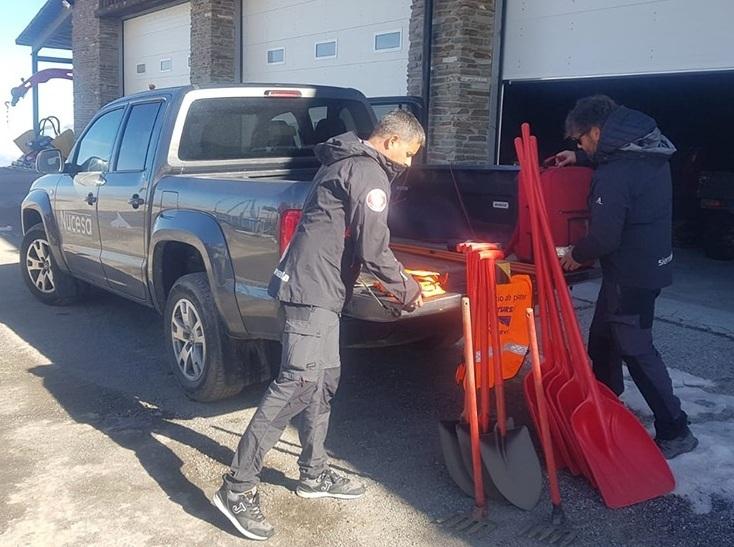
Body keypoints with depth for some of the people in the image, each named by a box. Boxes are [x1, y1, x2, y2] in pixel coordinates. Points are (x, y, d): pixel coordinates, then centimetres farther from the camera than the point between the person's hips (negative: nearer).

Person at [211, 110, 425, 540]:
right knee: (300, 381, -14)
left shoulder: (345, 162, 22)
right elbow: (373, 250, -15)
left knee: (325, 377, 14)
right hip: (314, 288, -11)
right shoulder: (369, 173, -10)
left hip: (315, 286, 11)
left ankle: (314, 473, 25)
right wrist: (408, 290, 0)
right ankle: (239, 488, -11)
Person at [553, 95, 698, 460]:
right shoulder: (647, 150, 4)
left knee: (636, 350, -2)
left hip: (631, 274, -10)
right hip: (652, 262, 10)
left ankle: (674, 431, 5)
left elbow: (604, 236, -24)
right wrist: (581, 159, 17)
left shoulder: (613, 175, -25)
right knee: (602, 336, 21)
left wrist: (576, 255, -5)